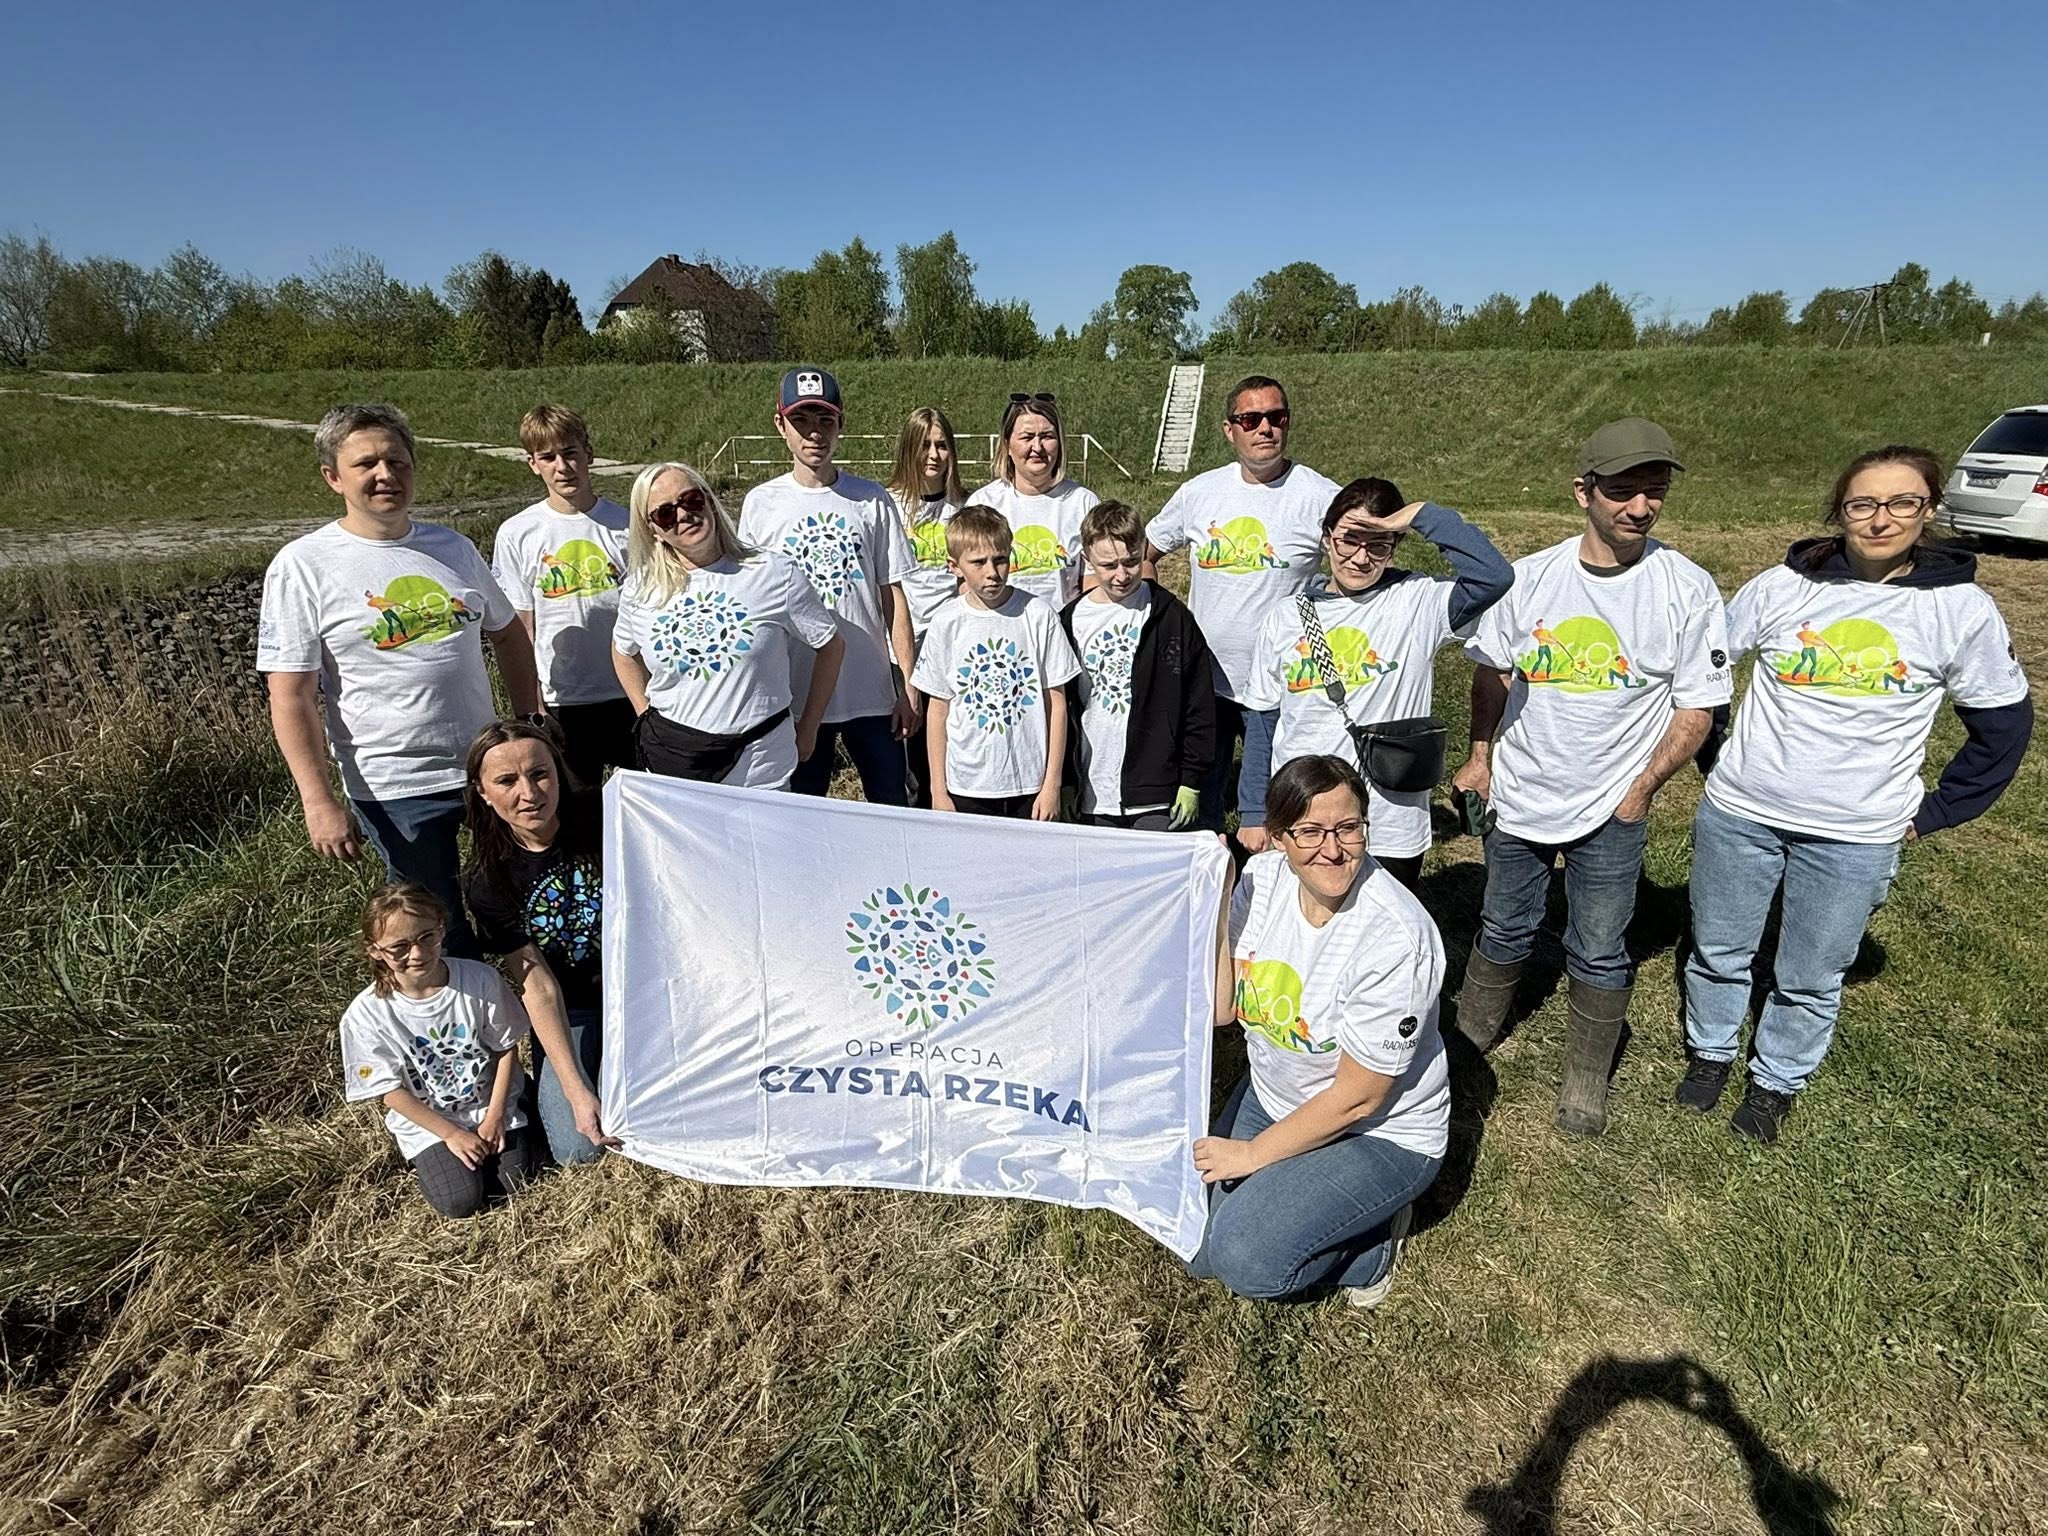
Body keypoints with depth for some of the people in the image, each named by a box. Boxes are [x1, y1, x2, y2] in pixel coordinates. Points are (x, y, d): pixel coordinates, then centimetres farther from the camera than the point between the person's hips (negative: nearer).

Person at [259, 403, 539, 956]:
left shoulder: (452, 547, 6)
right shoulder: (302, 566, -7)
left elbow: (509, 635, 16)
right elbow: (291, 698, -10)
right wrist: (319, 801, -16)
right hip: (394, 789, -4)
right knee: (441, 939, 8)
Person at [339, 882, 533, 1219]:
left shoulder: (480, 979, -18)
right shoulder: (367, 1014, -19)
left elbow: (506, 1047, -6)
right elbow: (391, 1091, -11)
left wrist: (495, 1116, -9)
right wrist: (450, 1134, -12)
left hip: (489, 1106, 1)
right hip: (425, 1121, -1)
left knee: (512, 1180, -11)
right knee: (460, 1201, -13)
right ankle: (427, 1157, 16)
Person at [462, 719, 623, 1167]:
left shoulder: (603, 819, -18)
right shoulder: (486, 882, -13)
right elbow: (539, 987, -14)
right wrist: (576, 1091, -21)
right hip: (570, 1009, 2)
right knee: (577, 1149, -10)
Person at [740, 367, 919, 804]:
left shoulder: (872, 501, 1)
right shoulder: (761, 504, 1)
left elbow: (893, 598, 3)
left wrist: (908, 685, -1)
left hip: (872, 692, 0)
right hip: (795, 694, 0)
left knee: (893, 813, 9)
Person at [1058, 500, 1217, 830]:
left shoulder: (1171, 615, -3)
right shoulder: (1072, 621, 3)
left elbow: (1200, 705, -1)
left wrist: (1191, 781, -3)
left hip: (1158, 794, -2)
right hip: (1093, 795, 3)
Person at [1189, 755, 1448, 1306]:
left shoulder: (1394, 936, -30)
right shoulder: (1262, 878, -13)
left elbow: (1357, 1097, -22)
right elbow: (1221, 1009, -9)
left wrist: (1253, 1154, -12)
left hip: (1380, 1132, -5)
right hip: (1272, 1094, 6)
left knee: (1245, 1259, -20)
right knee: (1197, 1247, 2)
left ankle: (1375, 1243, 7)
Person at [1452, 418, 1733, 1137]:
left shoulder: (1688, 589, -10)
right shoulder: (1531, 576, -4)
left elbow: (1697, 708, -6)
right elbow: (1493, 671, 8)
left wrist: (1641, 790, -10)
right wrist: (1480, 755, 4)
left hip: (1611, 810, -2)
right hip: (1517, 796, 2)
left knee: (1598, 954, 10)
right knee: (1504, 930, 19)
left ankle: (1586, 1082, 30)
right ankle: (1468, 1038, 40)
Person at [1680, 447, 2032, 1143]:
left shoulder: (1963, 609, -5)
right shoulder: (1783, 587, -5)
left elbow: (2003, 725, 5)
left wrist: (1932, 813, 3)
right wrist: (1712, 755, 7)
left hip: (1856, 839, 0)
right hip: (1739, 813, 1)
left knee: (1810, 981, 13)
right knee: (1718, 952, 15)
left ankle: (1776, 1082, 36)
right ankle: (1709, 1053, 39)